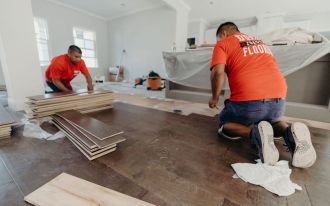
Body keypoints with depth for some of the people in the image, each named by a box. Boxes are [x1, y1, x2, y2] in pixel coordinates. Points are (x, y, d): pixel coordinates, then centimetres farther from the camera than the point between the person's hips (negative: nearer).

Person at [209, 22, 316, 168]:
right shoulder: (259, 42, 29)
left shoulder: (222, 44, 10)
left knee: (225, 124, 20)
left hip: (248, 99, -6)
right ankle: (290, 133, 2)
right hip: (279, 97, 7)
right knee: (271, 120, 36)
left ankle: (255, 133, -11)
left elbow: (218, 72, -9)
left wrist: (215, 98, 5)